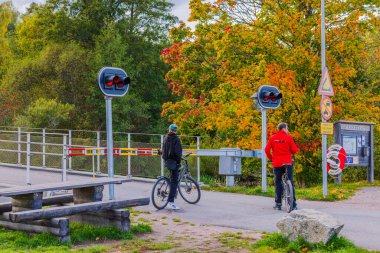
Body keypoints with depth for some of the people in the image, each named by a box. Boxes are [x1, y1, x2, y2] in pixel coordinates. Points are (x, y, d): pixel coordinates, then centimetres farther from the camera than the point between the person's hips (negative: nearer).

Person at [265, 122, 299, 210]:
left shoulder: (272, 138, 2)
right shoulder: (288, 137, -4)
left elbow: (267, 150, -1)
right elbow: (294, 150, -7)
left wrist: (271, 158, 15)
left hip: (277, 163, 2)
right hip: (288, 163, -2)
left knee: (278, 183, 10)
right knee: (290, 183, 5)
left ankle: (278, 204, 10)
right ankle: (293, 204, 2)